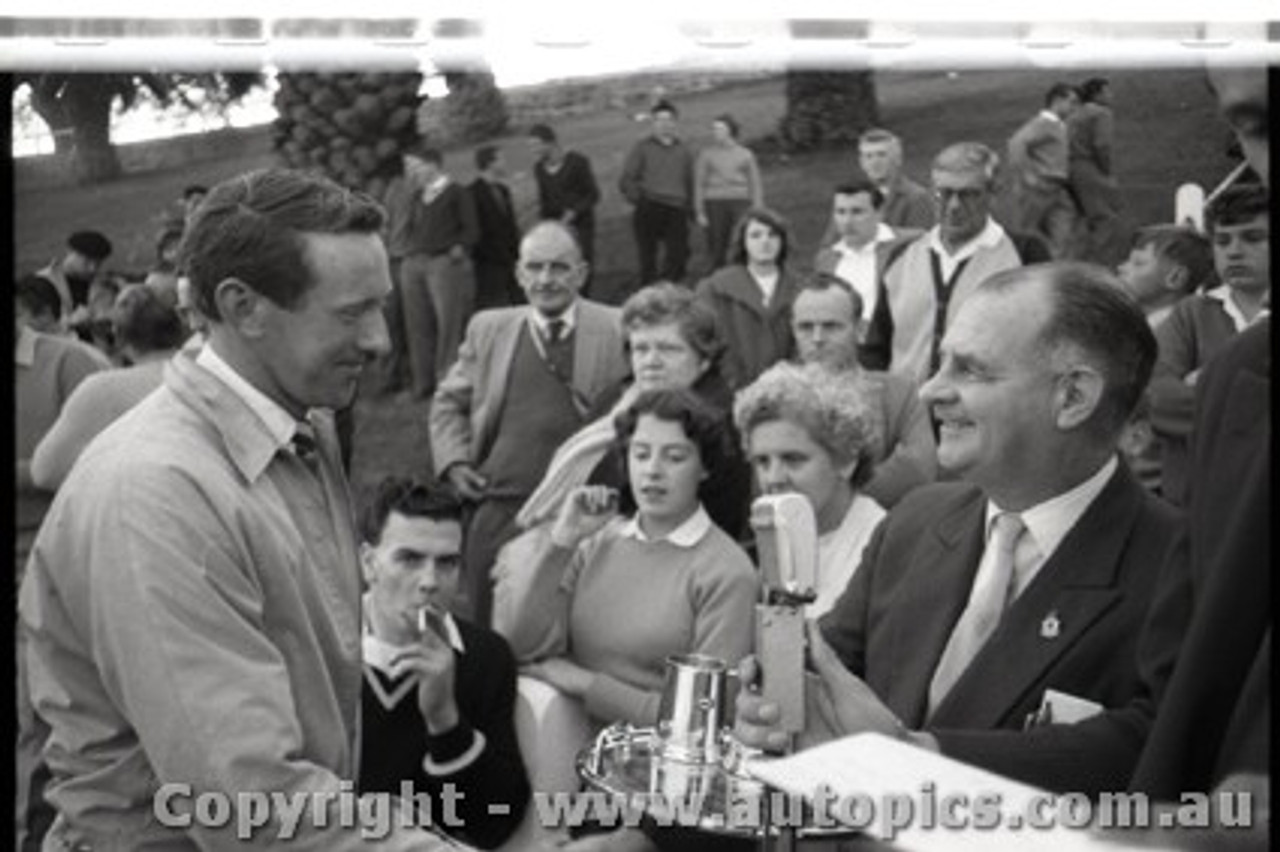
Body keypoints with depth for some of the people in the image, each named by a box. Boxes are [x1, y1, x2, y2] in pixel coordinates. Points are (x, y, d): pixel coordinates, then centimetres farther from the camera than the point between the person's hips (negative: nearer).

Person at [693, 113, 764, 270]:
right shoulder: (705, 154, 5)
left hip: (740, 204, 0)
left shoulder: (746, 154, 6)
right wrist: (699, 212, -3)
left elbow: (755, 184, 8)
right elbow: (698, 184, 5)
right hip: (714, 203, 0)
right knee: (716, 251, 0)